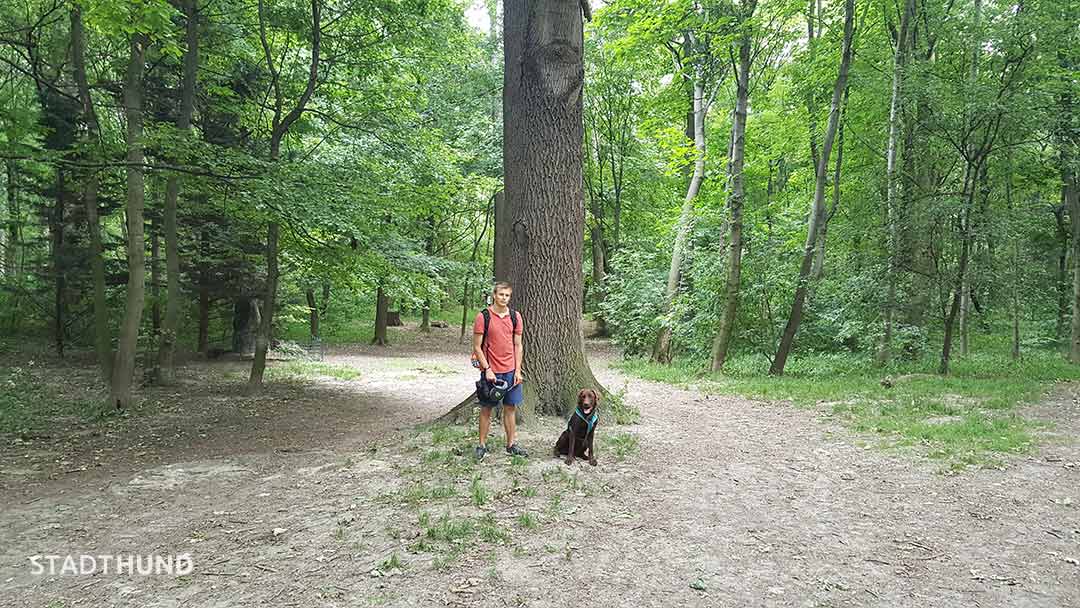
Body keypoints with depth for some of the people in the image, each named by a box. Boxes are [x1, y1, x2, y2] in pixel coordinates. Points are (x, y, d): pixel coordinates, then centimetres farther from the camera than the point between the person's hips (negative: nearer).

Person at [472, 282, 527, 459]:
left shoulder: (515, 316, 5)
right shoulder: (483, 316, -8)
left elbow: (517, 345, 7)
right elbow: (477, 347, -6)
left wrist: (518, 371, 1)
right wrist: (487, 369, -13)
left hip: (511, 371, 4)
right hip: (491, 371, -4)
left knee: (510, 408, 9)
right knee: (486, 409, 5)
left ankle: (511, 445, 19)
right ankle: (482, 445, 16)